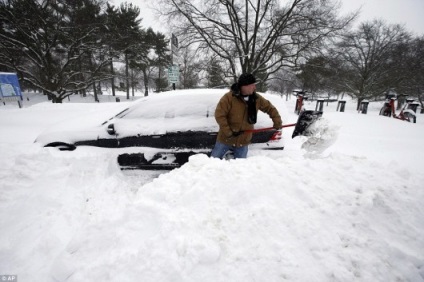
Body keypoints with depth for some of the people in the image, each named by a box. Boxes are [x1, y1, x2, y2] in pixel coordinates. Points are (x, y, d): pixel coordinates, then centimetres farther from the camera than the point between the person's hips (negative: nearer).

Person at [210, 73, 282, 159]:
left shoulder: (257, 99, -3)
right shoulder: (229, 97, -18)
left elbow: (270, 108, 10)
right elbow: (219, 115, -19)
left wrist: (277, 122, 2)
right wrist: (228, 132, -21)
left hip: (243, 141, 4)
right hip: (226, 138, -3)